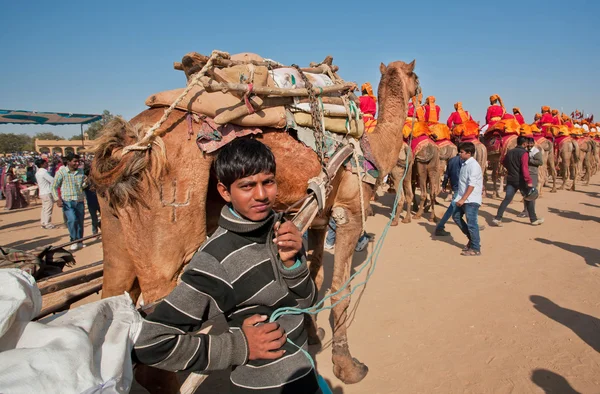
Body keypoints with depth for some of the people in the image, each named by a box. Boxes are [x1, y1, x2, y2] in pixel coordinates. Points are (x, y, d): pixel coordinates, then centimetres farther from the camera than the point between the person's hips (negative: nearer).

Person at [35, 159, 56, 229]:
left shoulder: (37, 173, 13)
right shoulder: (44, 172, -17)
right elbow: (53, 180, -17)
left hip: (42, 193, 9)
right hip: (47, 193, -9)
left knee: (44, 209, 14)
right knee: (48, 209, -5)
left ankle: (43, 223, 18)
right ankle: (48, 224, -2)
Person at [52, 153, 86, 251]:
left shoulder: (80, 171, 8)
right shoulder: (61, 172, -5)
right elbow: (54, 187, -2)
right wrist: (57, 199, -11)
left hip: (80, 201, 4)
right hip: (67, 201, -4)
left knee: (80, 221, 8)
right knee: (72, 220, -18)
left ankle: (79, 241, 23)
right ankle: (74, 241, -3)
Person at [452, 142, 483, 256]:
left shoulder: (474, 165, -17)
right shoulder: (465, 164, 10)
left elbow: (472, 185, -22)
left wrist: (463, 199, -24)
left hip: (471, 199, -10)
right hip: (463, 198, 10)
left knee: (471, 223, -4)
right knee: (456, 216, 17)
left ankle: (476, 248, 7)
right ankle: (472, 239, 29)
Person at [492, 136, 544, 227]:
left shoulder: (510, 152, 9)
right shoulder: (523, 153, -12)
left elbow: (504, 163, 23)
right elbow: (525, 168, -22)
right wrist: (529, 181, -25)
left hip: (511, 179, 6)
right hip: (521, 180, -6)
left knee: (507, 199, 3)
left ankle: (497, 218, -7)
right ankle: (534, 220, 18)